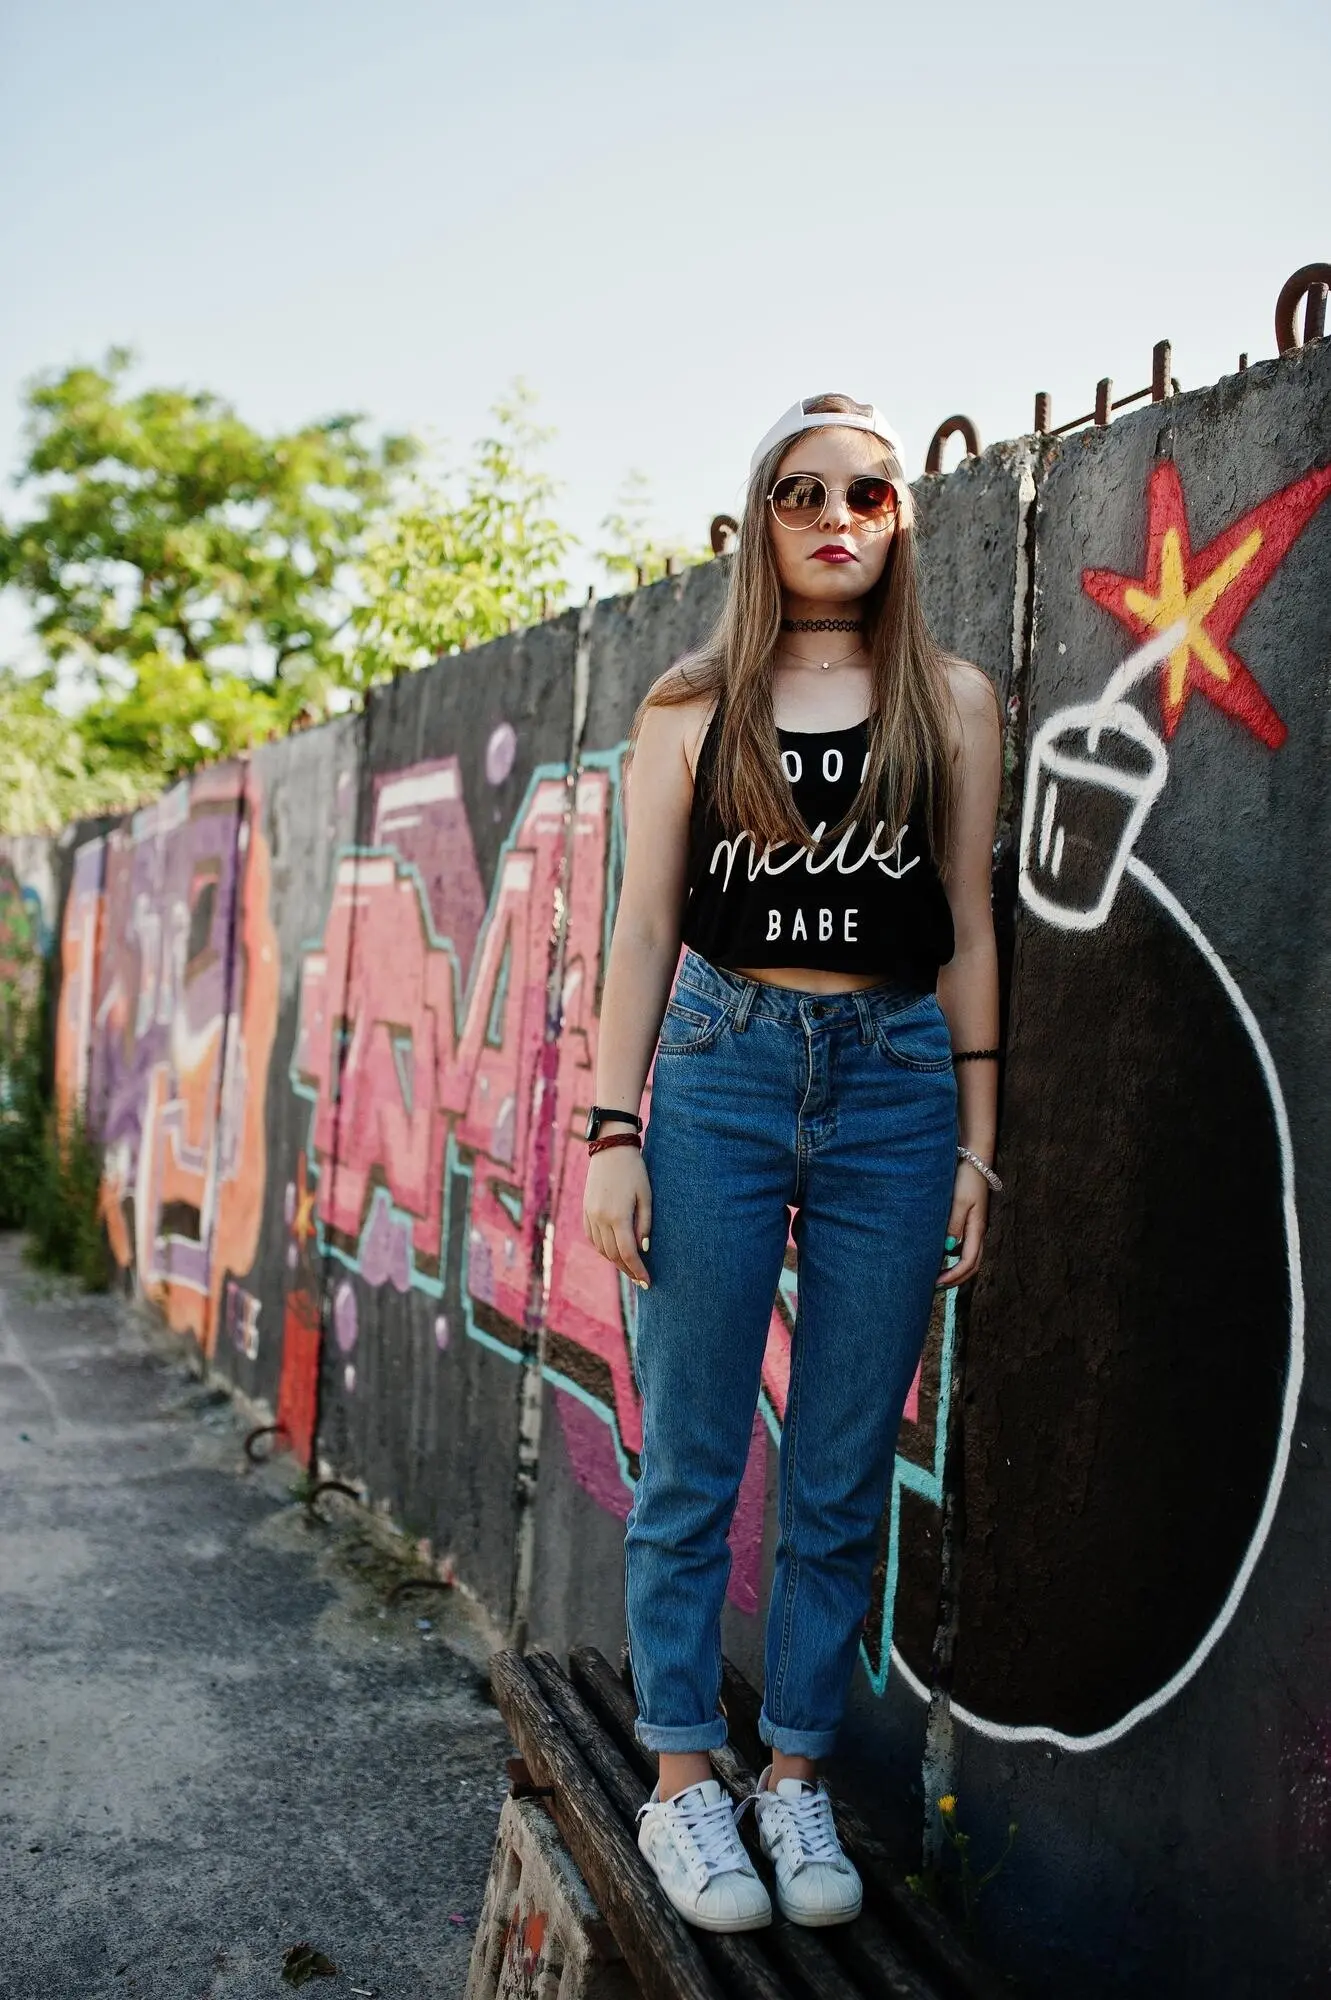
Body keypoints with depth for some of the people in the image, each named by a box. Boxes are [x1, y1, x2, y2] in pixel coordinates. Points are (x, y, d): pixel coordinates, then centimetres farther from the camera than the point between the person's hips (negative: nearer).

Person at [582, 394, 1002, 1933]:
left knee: (845, 1475, 6)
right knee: (690, 1461, 3)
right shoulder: (690, 707, 7)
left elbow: (968, 933, 9)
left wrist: (975, 1139, 5)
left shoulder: (952, 701, 10)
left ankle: (796, 1776, 23)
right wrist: (613, 1133, -2)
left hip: (895, 1082, 1)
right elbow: (643, 931, 5)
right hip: (721, 1069, -1)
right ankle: (683, 1781, 19)